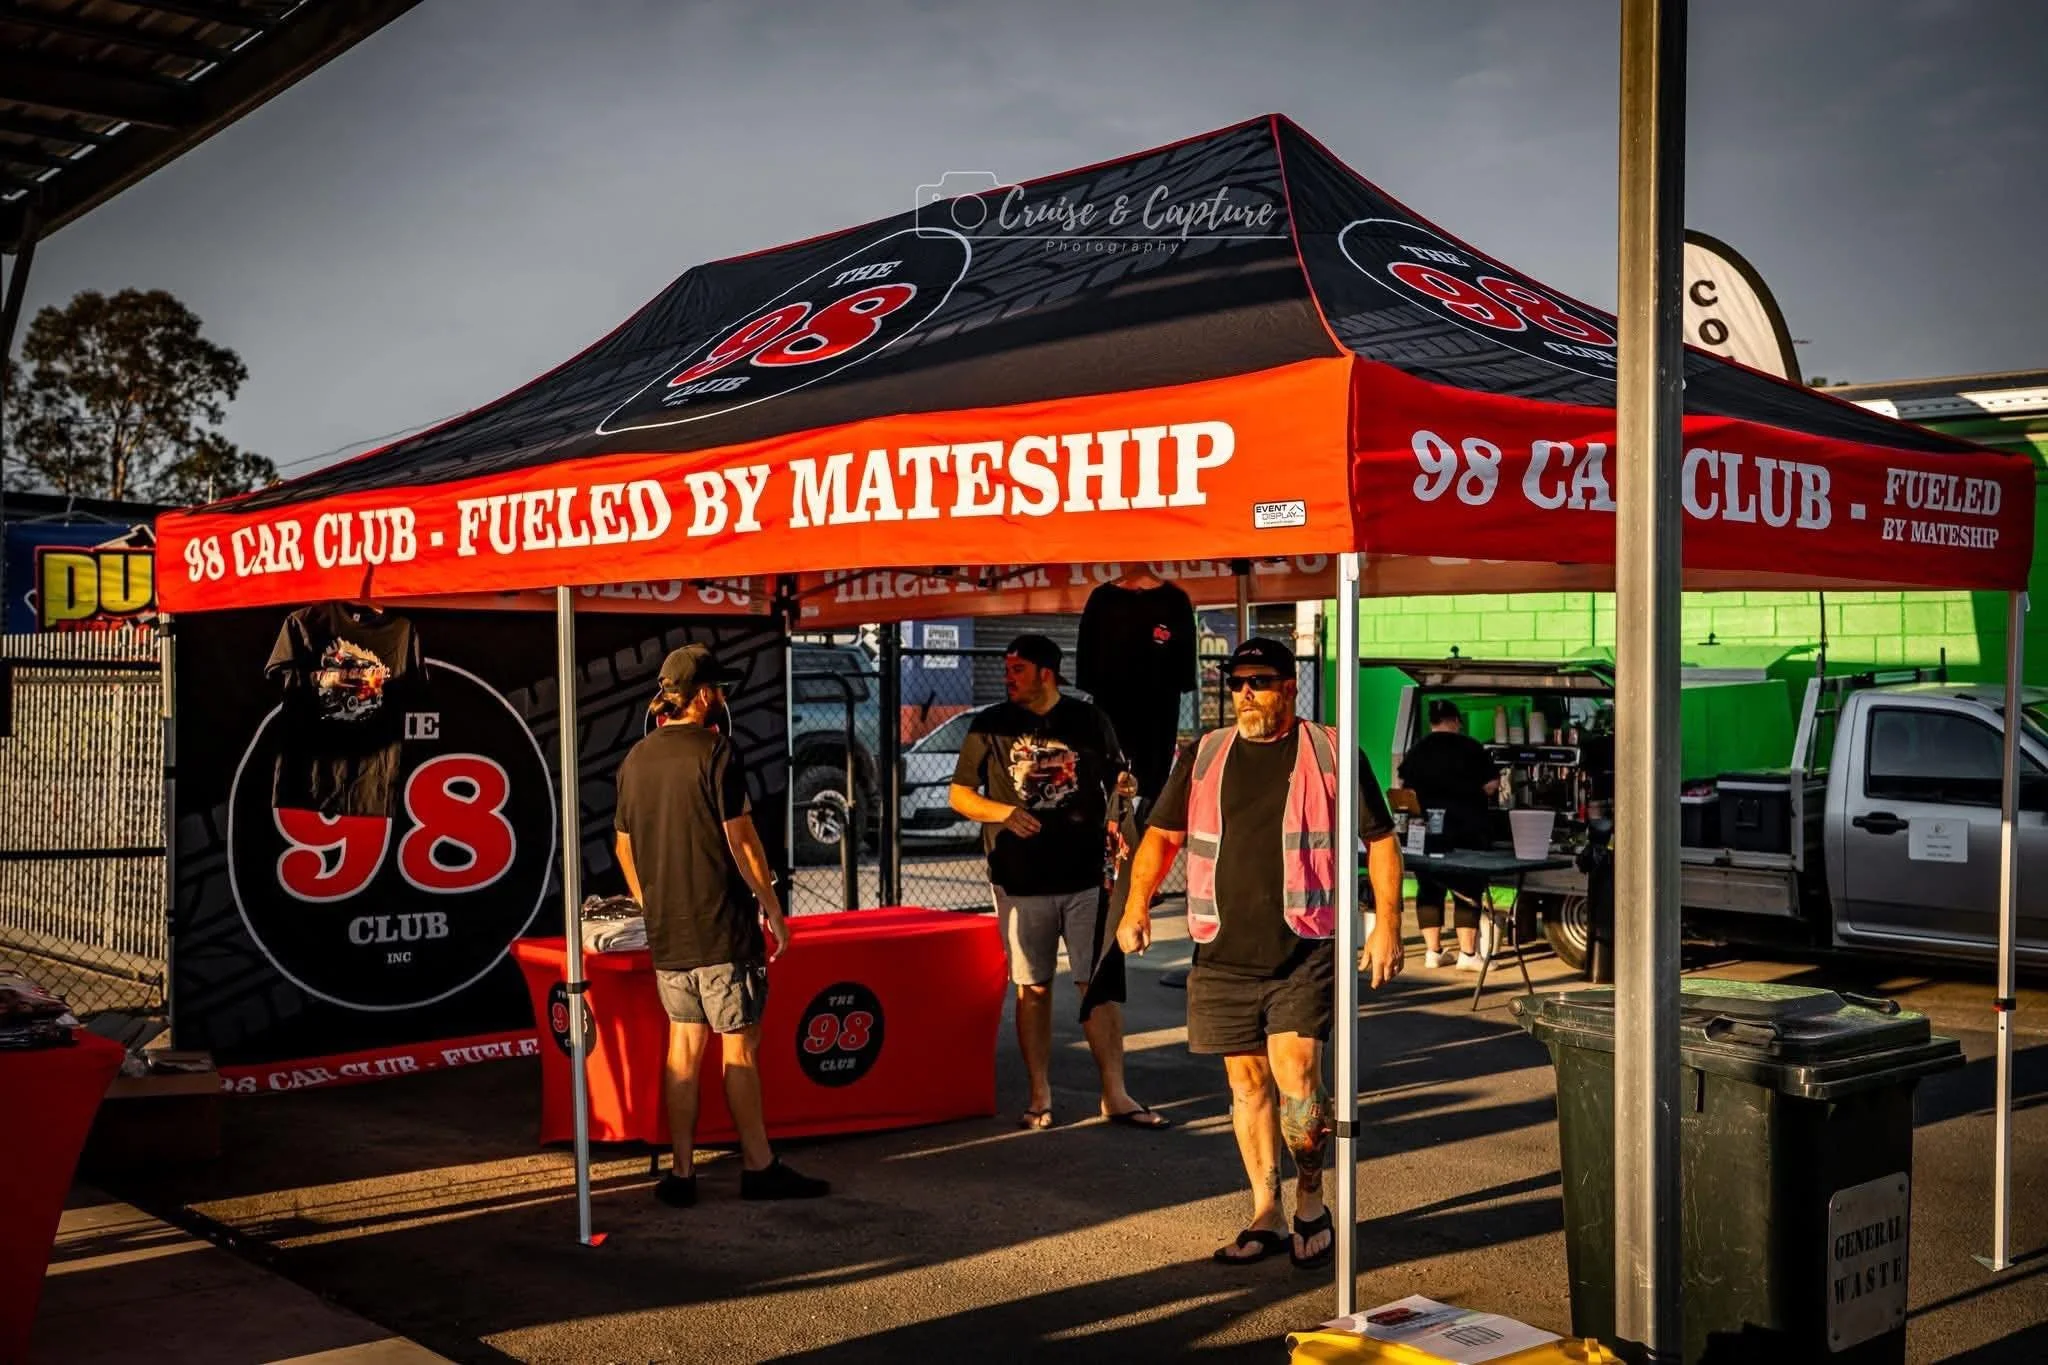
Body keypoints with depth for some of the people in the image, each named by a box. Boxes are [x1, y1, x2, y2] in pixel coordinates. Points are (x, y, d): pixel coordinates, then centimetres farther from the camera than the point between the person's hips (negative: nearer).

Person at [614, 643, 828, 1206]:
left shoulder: (636, 759, 9)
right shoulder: (715, 751, -11)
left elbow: (625, 846, 15)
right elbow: (741, 839, -13)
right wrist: (772, 906, -5)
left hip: (666, 932, 6)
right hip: (723, 926, -6)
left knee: (683, 1045, 11)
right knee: (739, 1046, 1)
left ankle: (681, 1173, 12)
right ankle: (759, 1167, 8)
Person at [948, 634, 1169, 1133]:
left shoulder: (1089, 721, 5)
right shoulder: (990, 726, 4)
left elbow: (1118, 780, 16)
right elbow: (959, 794, 7)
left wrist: (1114, 822, -4)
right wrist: (1002, 813, -12)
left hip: (1086, 876, 0)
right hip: (1019, 882, 0)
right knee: (1033, 989, 7)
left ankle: (1115, 1096, 5)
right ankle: (1039, 1096, 16)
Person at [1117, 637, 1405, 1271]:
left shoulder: (1331, 753, 2)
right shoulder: (1204, 756, 11)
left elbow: (1380, 840, 3)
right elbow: (1162, 834, 13)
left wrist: (1387, 923, -6)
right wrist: (1137, 902, -3)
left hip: (1304, 953, -3)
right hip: (1223, 956, 4)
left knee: (1295, 1078, -12)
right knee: (1247, 1083, 8)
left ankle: (1311, 1202, 11)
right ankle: (1266, 1216, 20)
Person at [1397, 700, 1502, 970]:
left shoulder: (1417, 750, 5)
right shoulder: (1471, 748, -4)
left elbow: (1406, 789, 7)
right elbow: (1491, 785, -3)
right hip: (1465, 829, -3)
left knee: (1428, 888, 9)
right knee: (1467, 890, 2)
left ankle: (1432, 951, 9)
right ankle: (1467, 954, -1)